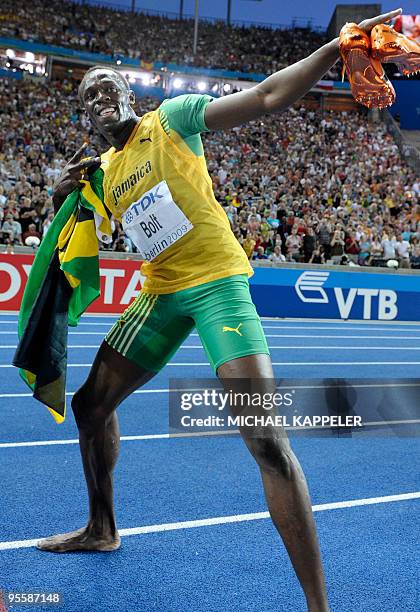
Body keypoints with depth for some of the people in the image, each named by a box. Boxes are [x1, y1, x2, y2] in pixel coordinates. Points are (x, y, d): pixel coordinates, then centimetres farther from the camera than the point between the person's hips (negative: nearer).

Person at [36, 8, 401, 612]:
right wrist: (62, 195, 3)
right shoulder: (101, 171, 15)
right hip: (160, 293, 7)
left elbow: (265, 96, -11)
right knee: (91, 405, 13)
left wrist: (338, 45, -23)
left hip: (216, 283, -7)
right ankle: (101, 530, 36)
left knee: (266, 438, -20)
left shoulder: (171, 118, -3)